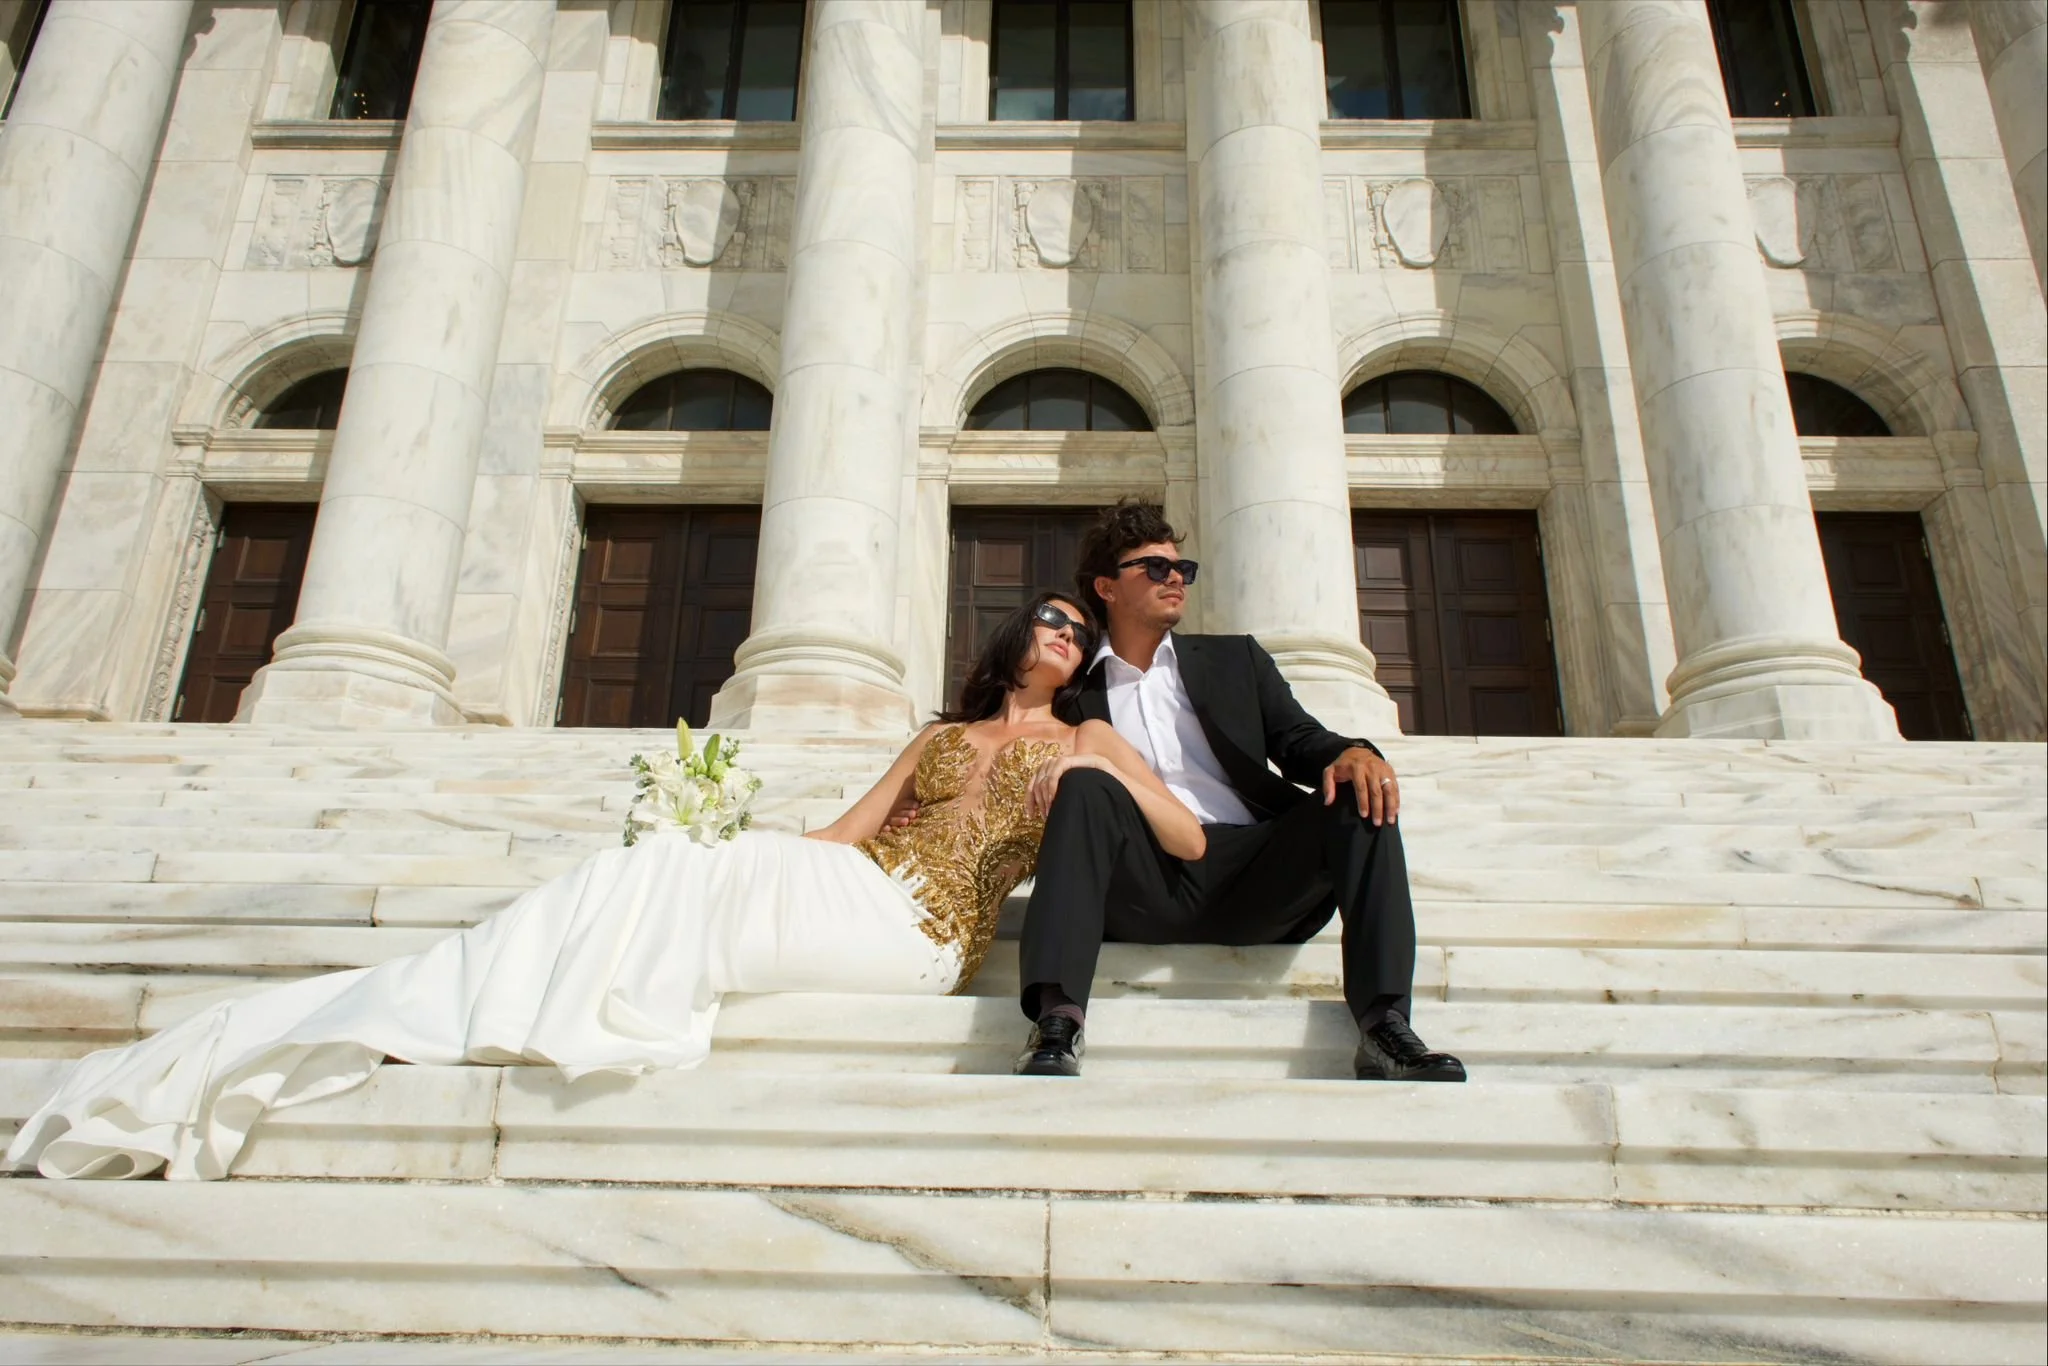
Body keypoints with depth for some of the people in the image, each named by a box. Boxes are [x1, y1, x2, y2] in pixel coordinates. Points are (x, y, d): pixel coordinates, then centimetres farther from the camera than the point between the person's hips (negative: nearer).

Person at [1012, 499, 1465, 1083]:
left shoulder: (1236, 659, 24)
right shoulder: (1076, 694, 18)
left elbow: (1298, 739, 11)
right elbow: (1071, 792, 15)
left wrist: (1353, 751, -12)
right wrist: (1055, 778, -10)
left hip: (1252, 878, 2)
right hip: (1144, 885, -2)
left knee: (1362, 796, -21)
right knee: (1084, 788, -29)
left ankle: (1384, 1026, -29)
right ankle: (1056, 1024, -40)